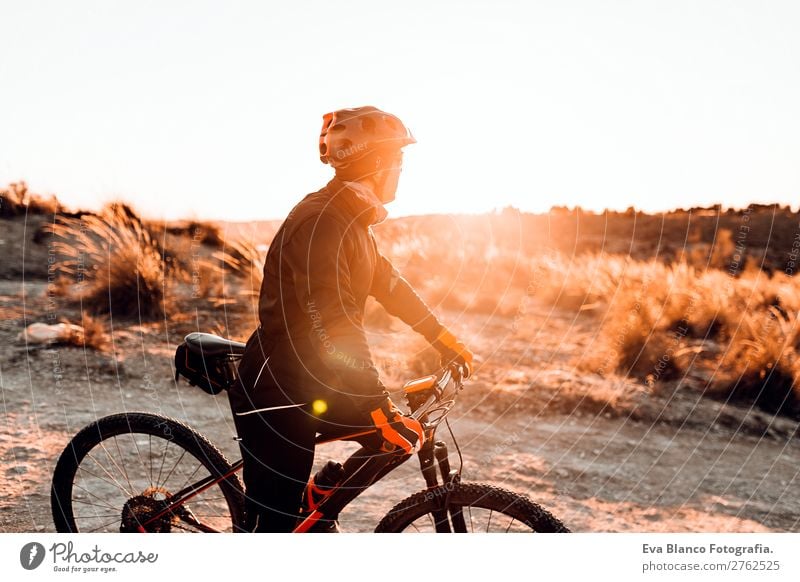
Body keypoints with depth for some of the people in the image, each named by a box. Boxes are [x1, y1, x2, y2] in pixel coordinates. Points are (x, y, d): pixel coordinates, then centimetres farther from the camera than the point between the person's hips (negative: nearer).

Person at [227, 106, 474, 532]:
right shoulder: (321, 222, -25)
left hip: (309, 384, 9)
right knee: (275, 522, -2)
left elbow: (385, 281, 18)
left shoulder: (350, 217, 7)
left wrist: (443, 338, 19)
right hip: (275, 392, -9)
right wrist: (382, 412, -32)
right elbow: (333, 327, -31)